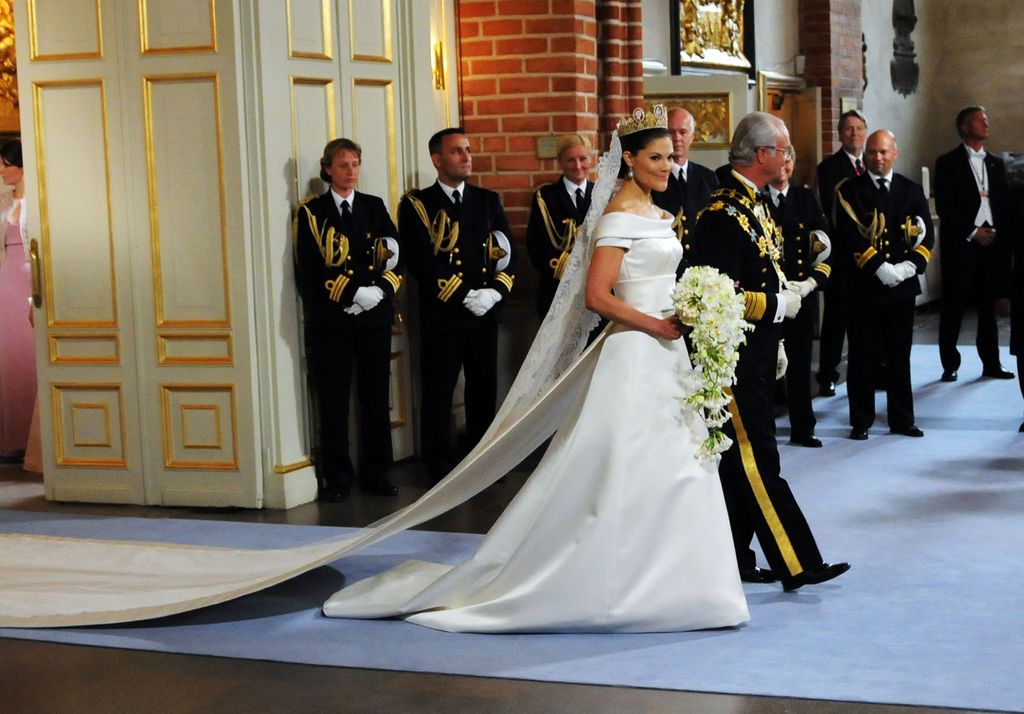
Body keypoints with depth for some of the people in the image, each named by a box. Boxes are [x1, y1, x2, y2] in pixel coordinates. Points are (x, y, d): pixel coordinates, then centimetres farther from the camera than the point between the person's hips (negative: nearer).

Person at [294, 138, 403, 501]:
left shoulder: (374, 207, 12)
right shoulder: (310, 212, 2)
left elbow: (397, 259, 6)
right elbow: (310, 271, -8)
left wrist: (380, 291, -11)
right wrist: (355, 293, -16)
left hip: (375, 318, 3)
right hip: (331, 320, -3)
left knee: (377, 396, 6)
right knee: (333, 399, 1)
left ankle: (376, 472, 15)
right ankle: (337, 477, 10)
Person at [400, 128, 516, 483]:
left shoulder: (488, 201, 12)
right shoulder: (417, 205, -2)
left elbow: (509, 254, 8)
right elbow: (422, 263, -12)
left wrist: (494, 292, -9)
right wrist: (466, 296, -15)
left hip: (485, 313, 4)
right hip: (441, 315, -4)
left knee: (484, 390, 10)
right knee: (438, 394, 1)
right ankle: (440, 470, 11)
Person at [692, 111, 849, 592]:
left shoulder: (753, 204, 14)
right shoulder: (724, 211, -18)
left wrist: (774, 345, 21)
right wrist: (779, 305, -13)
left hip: (758, 357, 10)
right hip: (735, 360, -10)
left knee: (740, 461, 13)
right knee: (758, 462, -6)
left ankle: (733, 558, 19)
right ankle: (797, 565, -4)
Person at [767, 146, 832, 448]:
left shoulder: (806, 198, 10)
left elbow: (824, 248, 7)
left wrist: (811, 283, -8)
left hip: (804, 294, 4)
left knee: (800, 364, 11)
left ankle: (802, 429, 21)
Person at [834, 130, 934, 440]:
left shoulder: (911, 191, 9)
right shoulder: (849, 191, -2)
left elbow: (926, 234, 3)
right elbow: (851, 235, -12)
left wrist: (909, 266, -14)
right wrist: (880, 268, -19)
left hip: (902, 285, 3)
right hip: (864, 285, -3)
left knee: (900, 355, 11)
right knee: (862, 356, 2)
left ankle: (902, 419, 20)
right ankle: (861, 421, 11)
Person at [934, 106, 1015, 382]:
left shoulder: (995, 164, 16)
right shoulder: (948, 163, 0)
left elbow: (1004, 205, 15)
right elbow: (944, 206, -8)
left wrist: (1002, 235, 0)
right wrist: (973, 232, -11)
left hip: (992, 243, 5)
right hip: (960, 245, -4)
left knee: (988, 306, 7)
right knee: (954, 306, -1)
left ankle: (991, 363, 12)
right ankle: (950, 365, 5)